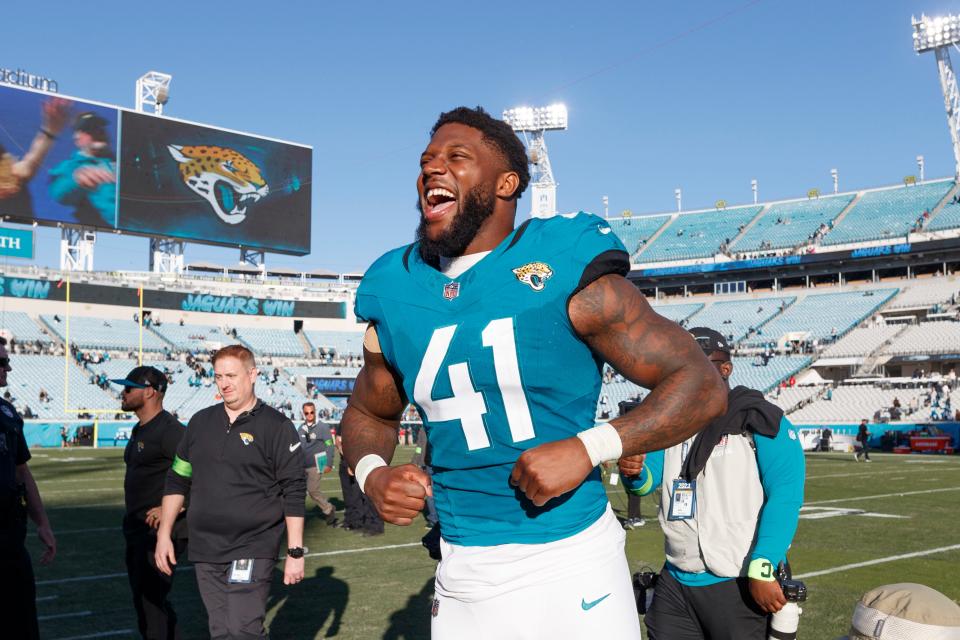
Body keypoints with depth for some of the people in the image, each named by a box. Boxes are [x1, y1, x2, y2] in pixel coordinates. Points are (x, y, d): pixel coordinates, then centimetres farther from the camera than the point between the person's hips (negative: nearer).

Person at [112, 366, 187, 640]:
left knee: (150, 605, -8)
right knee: (144, 599, 18)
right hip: (138, 532, 10)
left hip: (160, 534, -10)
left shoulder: (169, 430, -18)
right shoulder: (139, 430, 14)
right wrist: (131, 522, 18)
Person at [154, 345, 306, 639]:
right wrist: (164, 534, 11)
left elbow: (294, 493, -7)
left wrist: (295, 552, -9)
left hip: (252, 551, -5)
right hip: (204, 551, 5)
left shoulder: (277, 426, -6)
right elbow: (177, 480, 16)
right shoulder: (201, 422, 9)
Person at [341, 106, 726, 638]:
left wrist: (589, 448, -22)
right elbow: (369, 414, 17)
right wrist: (371, 473, -6)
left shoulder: (567, 274, -12)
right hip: (463, 576, 4)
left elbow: (701, 386, -10)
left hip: (573, 564, -3)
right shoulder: (394, 295, 1)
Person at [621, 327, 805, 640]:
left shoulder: (758, 422, -9)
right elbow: (648, 482, 6)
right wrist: (633, 472, -18)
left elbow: (785, 496, -17)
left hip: (740, 585, -6)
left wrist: (762, 571, -22)